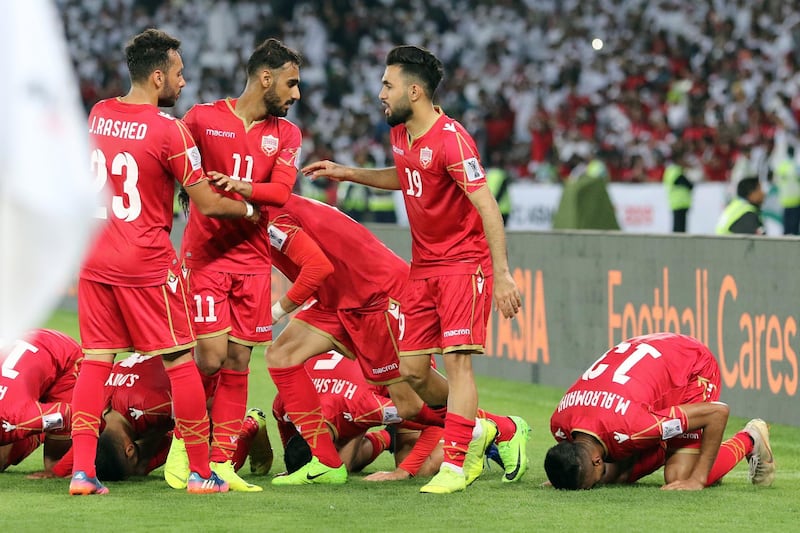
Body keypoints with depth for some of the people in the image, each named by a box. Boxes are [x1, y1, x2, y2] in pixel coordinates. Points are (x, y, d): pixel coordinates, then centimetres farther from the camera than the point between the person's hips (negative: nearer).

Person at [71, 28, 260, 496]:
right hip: (146, 264, -6)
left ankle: (82, 470, -2)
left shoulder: (98, 115, 5)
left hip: (95, 260, 6)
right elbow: (207, 204, -9)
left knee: (95, 360, 7)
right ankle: (201, 473, 8)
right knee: (181, 362, 4)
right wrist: (248, 210, 9)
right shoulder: (168, 131, -14)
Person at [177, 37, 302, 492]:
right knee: (211, 357, -11)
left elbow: (280, 191, -8)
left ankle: (222, 461, 7)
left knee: (238, 363, 3)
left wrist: (238, 188, -25)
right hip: (205, 255, -4)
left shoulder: (286, 134, 7)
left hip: (253, 260, 4)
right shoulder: (202, 119, -2)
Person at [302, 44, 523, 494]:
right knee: (410, 369, 5)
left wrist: (502, 273, -30)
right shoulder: (401, 134, 5)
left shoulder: (451, 140, -21)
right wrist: (348, 174, 23)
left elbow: (488, 208, -25)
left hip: (464, 262, -8)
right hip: (423, 266, 8)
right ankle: (475, 430, 25)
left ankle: (453, 466, -12)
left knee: (457, 359, -14)